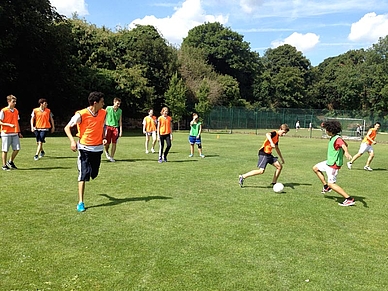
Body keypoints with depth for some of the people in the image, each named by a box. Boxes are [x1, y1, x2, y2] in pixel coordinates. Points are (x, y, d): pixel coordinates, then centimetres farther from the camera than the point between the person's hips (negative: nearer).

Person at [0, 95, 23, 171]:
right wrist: (9, 125, -20)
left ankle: (10, 162, 22)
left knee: (17, 149, 1)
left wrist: (19, 132, 14)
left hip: (15, 134, 5)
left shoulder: (16, 111, 11)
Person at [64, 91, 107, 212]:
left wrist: (103, 138, 0)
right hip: (85, 148, -5)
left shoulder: (103, 113, 1)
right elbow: (67, 127, -9)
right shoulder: (81, 114, -15)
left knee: (94, 174, 12)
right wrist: (72, 141, -24)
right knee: (83, 175, -8)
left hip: (98, 148, 5)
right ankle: (80, 202, -1)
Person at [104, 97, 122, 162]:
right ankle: (106, 151, 30)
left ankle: (112, 157, 9)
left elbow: (120, 121, 8)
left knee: (114, 143, -1)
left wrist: (121, 130, 2)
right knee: (107, 142, -3)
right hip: (108, 126, -2)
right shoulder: (108, 108, -4)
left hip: (115, 127, 2)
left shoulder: (120, 111, 4)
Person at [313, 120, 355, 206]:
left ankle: (349, 199, -6)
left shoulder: (337, 139, -24)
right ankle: (326, 186, 30)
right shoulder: (333, 138, 5)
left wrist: (346, 153, -67)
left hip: (333, 165, -10)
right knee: (315, 168, 24)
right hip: (329, 162, 10)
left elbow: (343, 145, -46)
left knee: (331, 184, -9)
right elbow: (345, 144, 21)